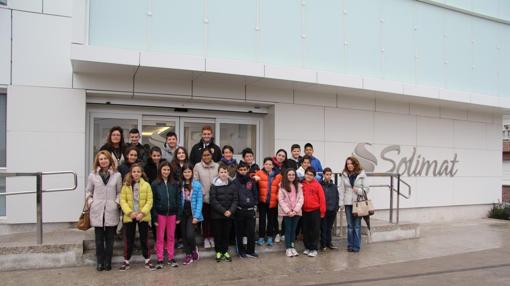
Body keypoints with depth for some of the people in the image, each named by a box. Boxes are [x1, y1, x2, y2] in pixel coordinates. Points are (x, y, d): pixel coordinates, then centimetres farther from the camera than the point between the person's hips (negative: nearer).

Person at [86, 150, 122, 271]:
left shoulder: (117, 175, 2)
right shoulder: (93, 175, 4)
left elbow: (119, 192, 7)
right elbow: (88, 191, 12)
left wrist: (116, 202, -6)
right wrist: (90, 202, -2)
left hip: (111, 212, 0)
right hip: (97, 212, 0)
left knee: (110, 239, 7)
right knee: (99, 239, 6)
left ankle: (108, 262, 19)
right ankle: (99, 262, 19)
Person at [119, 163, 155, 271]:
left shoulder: (146, 185, -2)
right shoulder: (126, 186, 1)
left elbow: (149, 201, -5)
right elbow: (123, 200, -3)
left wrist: (142, 213, -15)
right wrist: (130, 212, -15)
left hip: (143, 217, -1)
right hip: (129, 217, 1)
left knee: (144, 239, 8)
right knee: (128, 240, 9)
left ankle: (147, 261, 19)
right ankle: (126, 261, 23)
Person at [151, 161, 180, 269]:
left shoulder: (174, 184, 4)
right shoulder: (155, 184, -2)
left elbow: (178, 200, 5)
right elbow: (153, 201, -4)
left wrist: (178, 216, 1)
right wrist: (154, 217, -9)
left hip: (172, 214, 2)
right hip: (160, 214, -2)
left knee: (171, 237, 9)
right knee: (160, 237, 5)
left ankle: (171, 258, 19)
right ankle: (160, 259, 14)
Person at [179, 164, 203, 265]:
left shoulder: (197, 185, -7)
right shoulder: (180, 184, 1)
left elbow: (199, 201, -7)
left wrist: (196, 216, -12)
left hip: (192, 213, -3)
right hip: (183, 213, 3)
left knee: (189, 234, -12)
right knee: (184, 235, 8)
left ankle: (194, 249, 18)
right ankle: (188, 255, 23)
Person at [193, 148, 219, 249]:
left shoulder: (217, 166, 1)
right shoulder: (197, 166, -3)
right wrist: (202, 193, -10)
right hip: (203, 197, -1)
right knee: (205, 218, 7)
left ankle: (212, 237, 25)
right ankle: (206, 238, 20)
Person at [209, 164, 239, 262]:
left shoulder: (232, 185, 4)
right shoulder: (214, 185, -4)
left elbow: (235, 199, 2)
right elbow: (213, 201, -10)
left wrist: (231, 211, -13)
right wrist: (223, 211, -15)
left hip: (229, 214, 2)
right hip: (217, 214, -2)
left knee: (226, 233, 10)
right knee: (218, 234, 6)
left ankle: (225, 251, 23)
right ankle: (218, 251, 21)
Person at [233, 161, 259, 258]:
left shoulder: (252, 181, 7)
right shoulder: (235, 182, -1)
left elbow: (255, 194, 11)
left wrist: (254, 206, 4)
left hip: (250, 210, 2)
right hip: (239, 210, -2)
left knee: (251, 232, 2)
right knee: (239, 232, 7)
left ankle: (250, 251, 15)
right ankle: (241, 251, 20)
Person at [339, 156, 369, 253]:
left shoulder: (362, 174, -2)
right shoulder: (344, 175, 5)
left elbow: (366, 188, 0)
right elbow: (341, 189, 5)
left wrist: (358, 190, -18)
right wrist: (340, 202, -1)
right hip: (348, 203, 2)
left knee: (357, 225, 1)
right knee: (350, 225, 8)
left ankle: (356, 246, 10)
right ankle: (350, 245, 17)